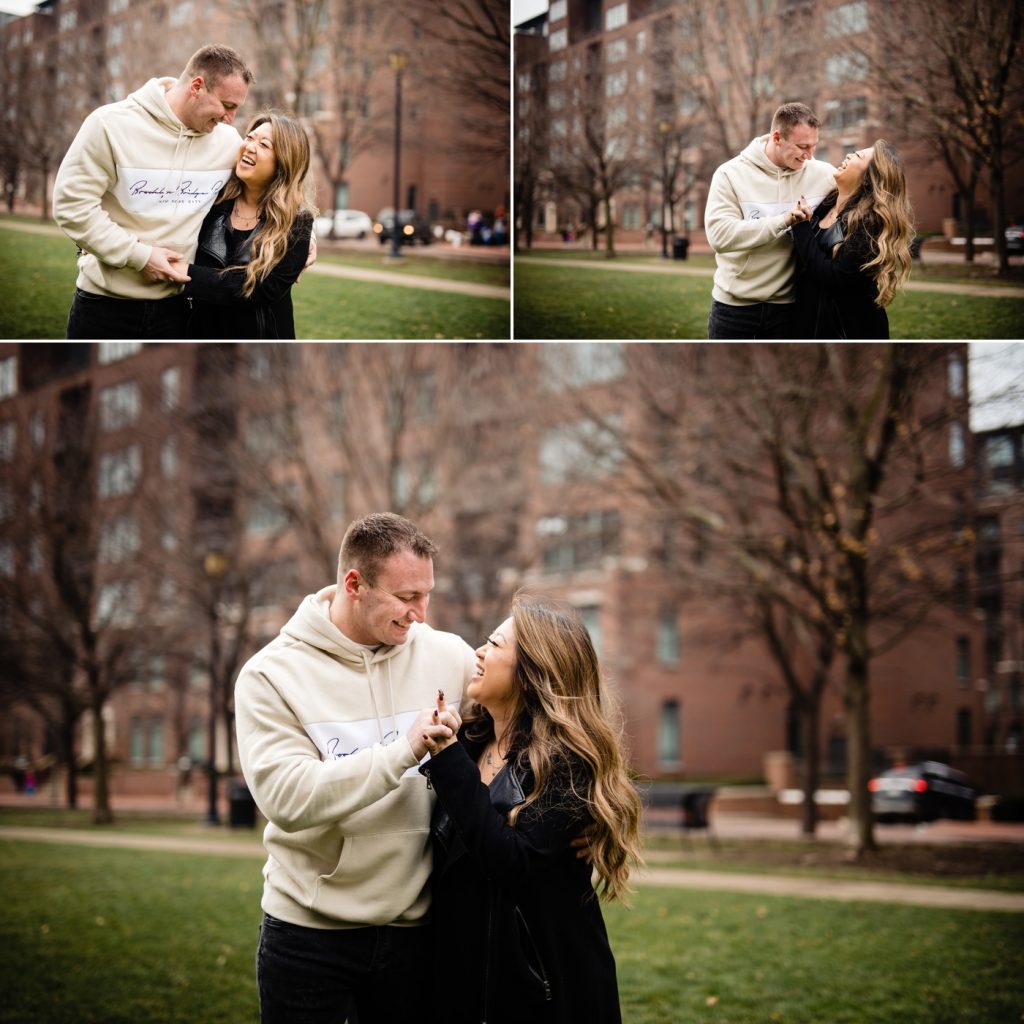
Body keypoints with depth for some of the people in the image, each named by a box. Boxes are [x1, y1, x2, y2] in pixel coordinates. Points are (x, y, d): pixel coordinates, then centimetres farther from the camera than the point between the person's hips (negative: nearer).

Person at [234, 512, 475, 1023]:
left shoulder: (448, 656, -1)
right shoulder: (272, 673, -8)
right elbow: (286, 797, -20)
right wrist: (401, 751, -25)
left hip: (413, 928, 2)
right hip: (308, 931, -2)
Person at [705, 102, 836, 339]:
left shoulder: (823, 174, -3)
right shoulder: (732, 174, -9)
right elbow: (720, 235, -21)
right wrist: (782, 221, -26)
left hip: (786, 305, 2)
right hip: (734, 304, -2)